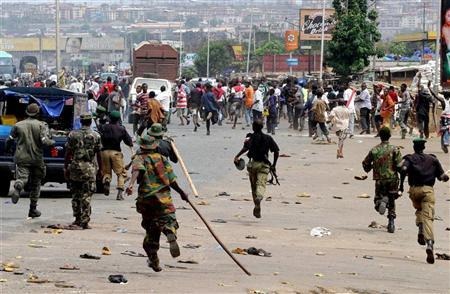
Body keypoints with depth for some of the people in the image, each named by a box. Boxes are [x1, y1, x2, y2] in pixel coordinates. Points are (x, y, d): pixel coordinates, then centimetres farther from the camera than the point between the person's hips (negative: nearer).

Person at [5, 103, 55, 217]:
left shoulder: (18, 125, 4)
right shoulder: (41, 125, -3)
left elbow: (9, 140, 8)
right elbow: (44, 141, -15)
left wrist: (8, 149, 29)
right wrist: (52, 142, 7)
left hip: (22, 158, 0)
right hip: (37, 159, 0)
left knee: (21, 177, -8)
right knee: (35, 184, 13)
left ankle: (17, 189, -46)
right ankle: (33, 209, 17)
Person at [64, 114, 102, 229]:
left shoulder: (72, 135, 3)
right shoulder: (96, 136, 0)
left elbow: (68, 153, 3)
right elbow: (98, 155, 2)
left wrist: (66, 168, 9)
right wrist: (101, 169, 11)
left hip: (75, 167, 2)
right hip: (89, 168, -2)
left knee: (75, 195, 13)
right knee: (86, 196, -1)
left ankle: (77, 219, 18)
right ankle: (85, 221, -5)